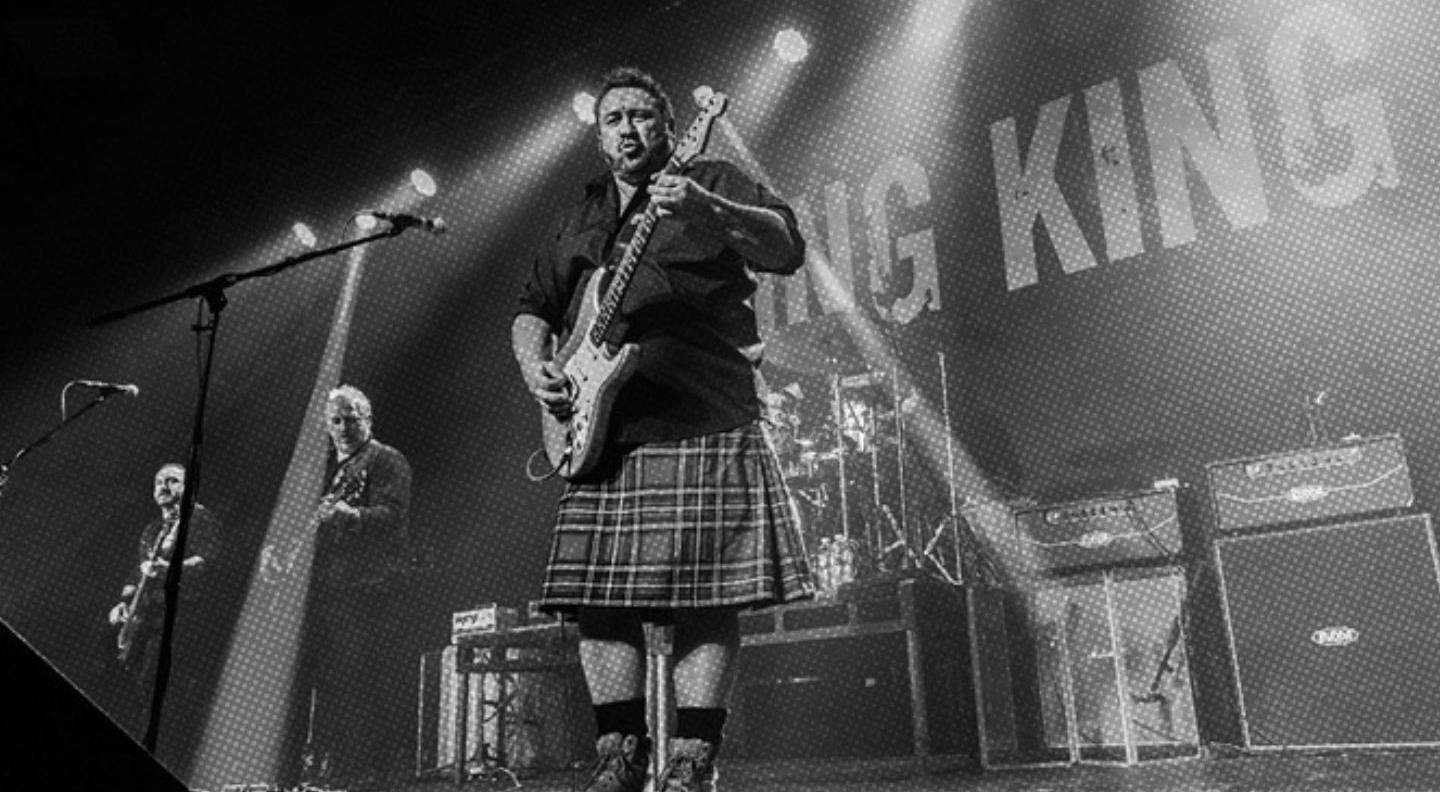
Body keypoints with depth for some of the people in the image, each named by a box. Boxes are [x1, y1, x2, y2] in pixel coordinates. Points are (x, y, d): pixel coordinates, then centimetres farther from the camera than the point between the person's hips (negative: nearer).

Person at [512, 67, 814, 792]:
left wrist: (710, 211, -24)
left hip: (703, 422, -5)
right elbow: (532, 307, 26)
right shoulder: (579, 219, 24)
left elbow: (787, 248, -6)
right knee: (596, 591, 1)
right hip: (598, 427, 5)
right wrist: (535, 366, 5)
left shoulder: (711, 184, 10)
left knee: (702, 593, -8)